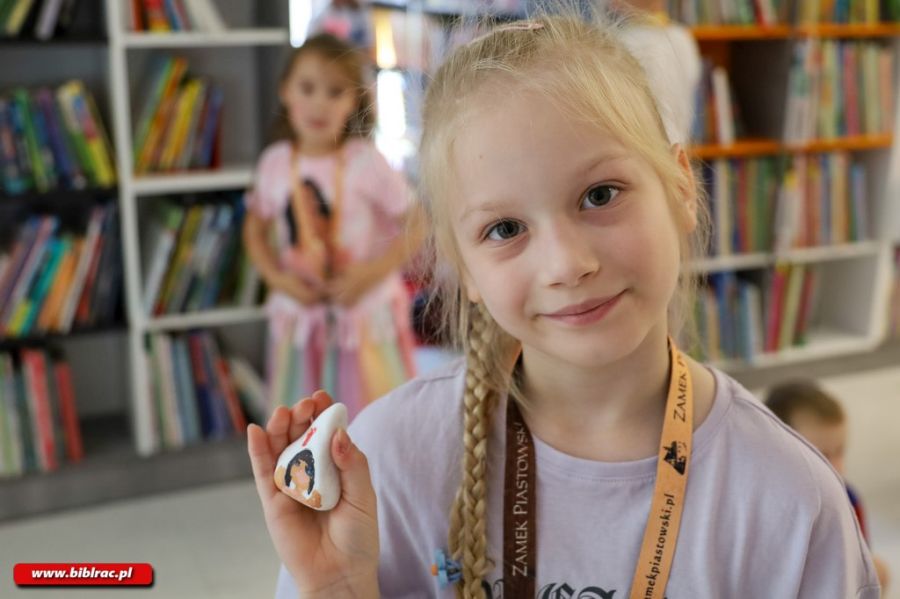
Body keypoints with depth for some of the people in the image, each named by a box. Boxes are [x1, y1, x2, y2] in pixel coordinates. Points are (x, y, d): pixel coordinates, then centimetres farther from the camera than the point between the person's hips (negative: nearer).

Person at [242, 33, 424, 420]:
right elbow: (255, 231, 9)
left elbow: (414, 227, -10)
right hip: (301, 313, 4)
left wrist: (369, 275, -19)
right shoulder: (274, 163, -4)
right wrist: (278, 278, -7)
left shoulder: (367, 162, -15)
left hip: (365, 311, -3)